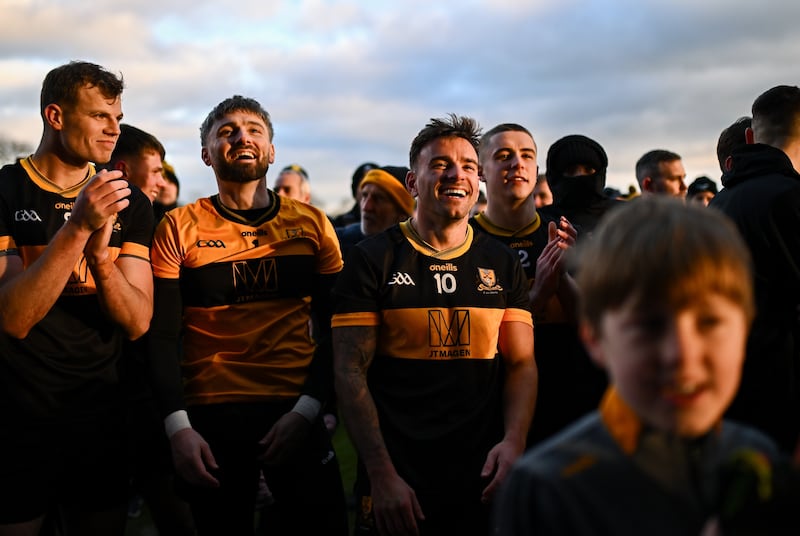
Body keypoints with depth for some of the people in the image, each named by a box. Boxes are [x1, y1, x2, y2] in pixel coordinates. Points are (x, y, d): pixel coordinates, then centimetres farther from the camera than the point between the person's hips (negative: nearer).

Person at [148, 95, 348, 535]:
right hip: (210, 417, -1)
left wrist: (307, 409, -10)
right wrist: (178, 427, -14)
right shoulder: (178, 229, 0)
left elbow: (335, 329, 3)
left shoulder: (312, 225, 3)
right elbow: (161, 338, -3)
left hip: (297, 413, 1)